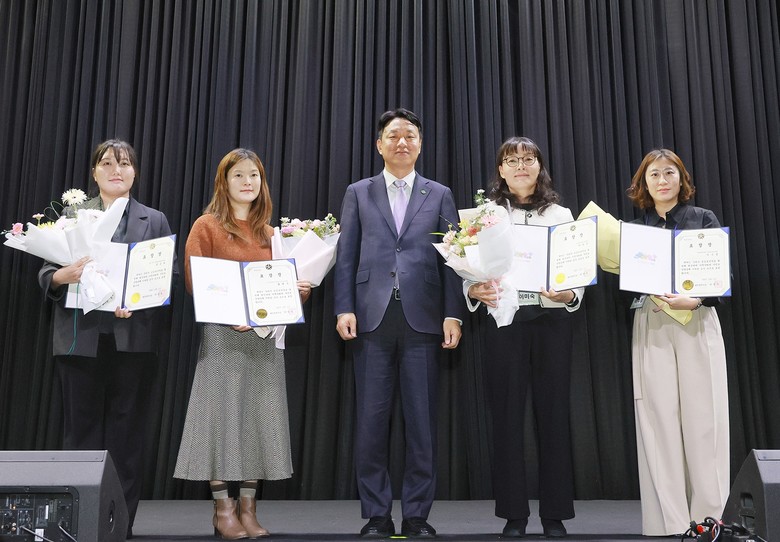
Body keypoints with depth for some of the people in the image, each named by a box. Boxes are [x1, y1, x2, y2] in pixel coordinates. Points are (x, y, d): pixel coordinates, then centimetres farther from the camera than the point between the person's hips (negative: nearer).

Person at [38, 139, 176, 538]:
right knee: (81, 429, 4)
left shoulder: (154, 221, 11)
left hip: (133, 338, 0)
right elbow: (45, 275, 7)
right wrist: (64, 275, -16)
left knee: (126, 430, 3)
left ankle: (121, 521, 12)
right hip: (81, 337, 1)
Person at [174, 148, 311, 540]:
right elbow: (193, 281, -6)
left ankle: (248, 510, 12)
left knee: (258, 418, 4)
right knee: (224, 416, -3)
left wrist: (298, 289, -1)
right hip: (223, 334, -4)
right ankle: (223, 510, 7)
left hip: (266, 336, 5)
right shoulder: (207, 226, 1)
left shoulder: (269, 233, 16)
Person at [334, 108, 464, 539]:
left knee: (421, 421, 3)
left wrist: (452, 314, -4)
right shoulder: (358, 194, 13)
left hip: (423, 318, 0)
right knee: (372, 420, 3)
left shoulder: (440, 195, 13)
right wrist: (344, 309, -4)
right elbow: (346, 257, 7)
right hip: (372, 318, 0)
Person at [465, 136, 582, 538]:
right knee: (507, 414, 2)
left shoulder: (561, 215, 10)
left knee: (553, 412, 3)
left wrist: (569, 295, -14)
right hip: (504, 319, -1)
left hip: (552, 320, 1)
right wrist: (475, 291, -20)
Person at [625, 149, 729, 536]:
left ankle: (709, 517, 6)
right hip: (650, 327, 1)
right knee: (659, 421, -1)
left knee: (702, 419, -3)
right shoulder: (635, 229, 13)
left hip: (697, 325, -1)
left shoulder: (704, 220, 8)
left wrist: (694, 300, -18)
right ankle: (670, 521, 5)